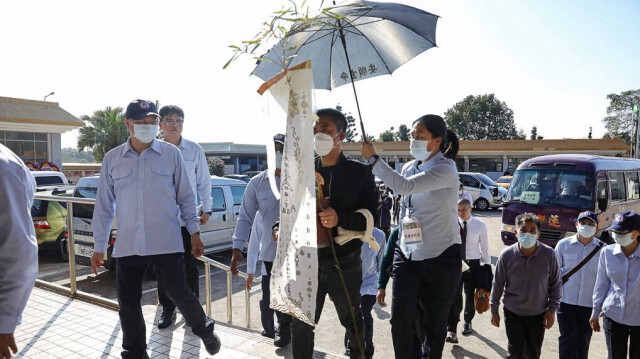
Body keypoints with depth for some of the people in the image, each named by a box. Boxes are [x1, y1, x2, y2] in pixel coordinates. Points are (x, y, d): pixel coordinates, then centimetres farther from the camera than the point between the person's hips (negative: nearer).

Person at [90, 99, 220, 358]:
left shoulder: (171, 154, -2)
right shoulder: (112, 159, 4)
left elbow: (185, 196, 4)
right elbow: (104, 206, 8)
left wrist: (194, 233, 2)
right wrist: (99, 247, 9)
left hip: (167, 243, -2)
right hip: (127, 247, 3)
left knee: (180, 295, 6)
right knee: (128, 305, 10)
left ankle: (205, 331, 34)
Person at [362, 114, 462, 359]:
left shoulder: (446, 169, -15)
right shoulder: (409, 168, 7)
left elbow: (405, 186, -29)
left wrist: (373, 158, -24)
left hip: (440, 258, -5)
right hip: (408, 255, 5)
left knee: (434, 324, 10)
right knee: (400, 319, -2)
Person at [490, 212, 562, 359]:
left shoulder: (549, 254, -15)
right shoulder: (506, 255, -16)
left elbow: (555, 285, -1)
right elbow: (497, 285, -4)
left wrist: (552, 310, -2)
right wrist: (494, 310, 1)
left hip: (538, 314, 2)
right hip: (513, 314, -1)